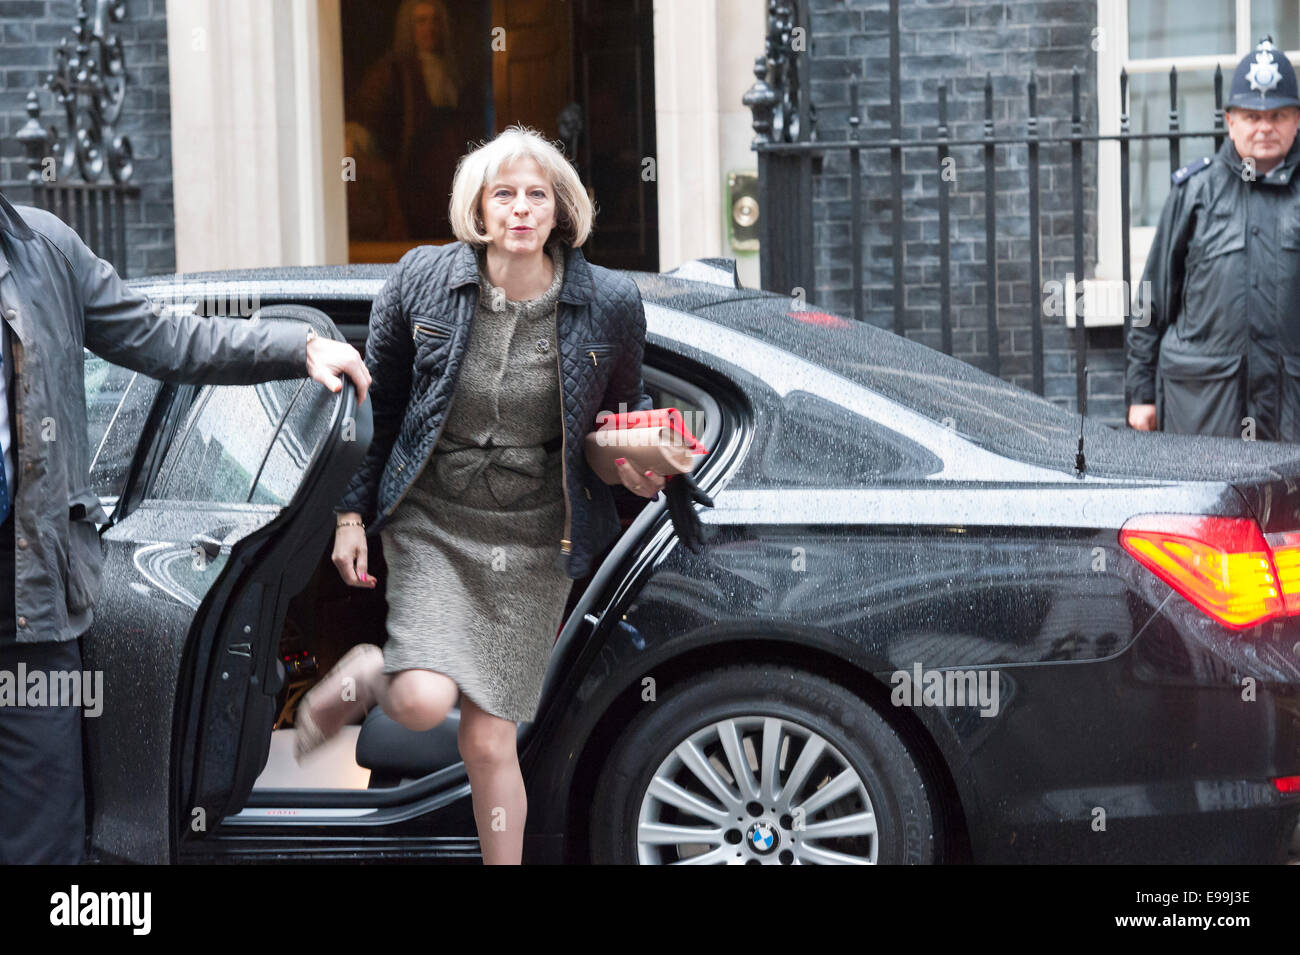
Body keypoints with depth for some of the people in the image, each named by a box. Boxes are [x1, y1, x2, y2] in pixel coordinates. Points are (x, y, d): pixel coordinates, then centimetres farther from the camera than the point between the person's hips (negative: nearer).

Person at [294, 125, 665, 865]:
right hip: (433, 524, 0)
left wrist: (641, 466, -11)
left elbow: (628, 410, 11)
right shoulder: (425, 279, -6)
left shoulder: (610, 304, -6)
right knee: (423, 705, -19)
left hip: (536, 541, 0)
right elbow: (377, 402, 5)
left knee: (490, 740, 1)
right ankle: (364, 675, 18)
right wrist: (353, 511, 4)